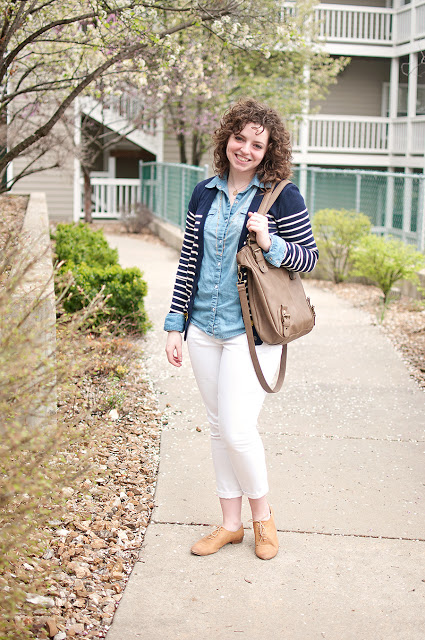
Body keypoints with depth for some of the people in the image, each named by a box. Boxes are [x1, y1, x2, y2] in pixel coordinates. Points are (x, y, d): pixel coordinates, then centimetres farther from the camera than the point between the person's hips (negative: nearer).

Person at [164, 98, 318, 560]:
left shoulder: (282, 196, -6)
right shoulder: (204, 194, 8)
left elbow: (310, 257, -2)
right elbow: (188, 261, 12)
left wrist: (270, 244, -21)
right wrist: (175, 324, 9)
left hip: (252, 331, -5)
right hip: (203, 329, 5)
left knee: (238, 430, -9)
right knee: (218, 427, 11)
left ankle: (262, 514, 17)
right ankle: (230, 523, 25)